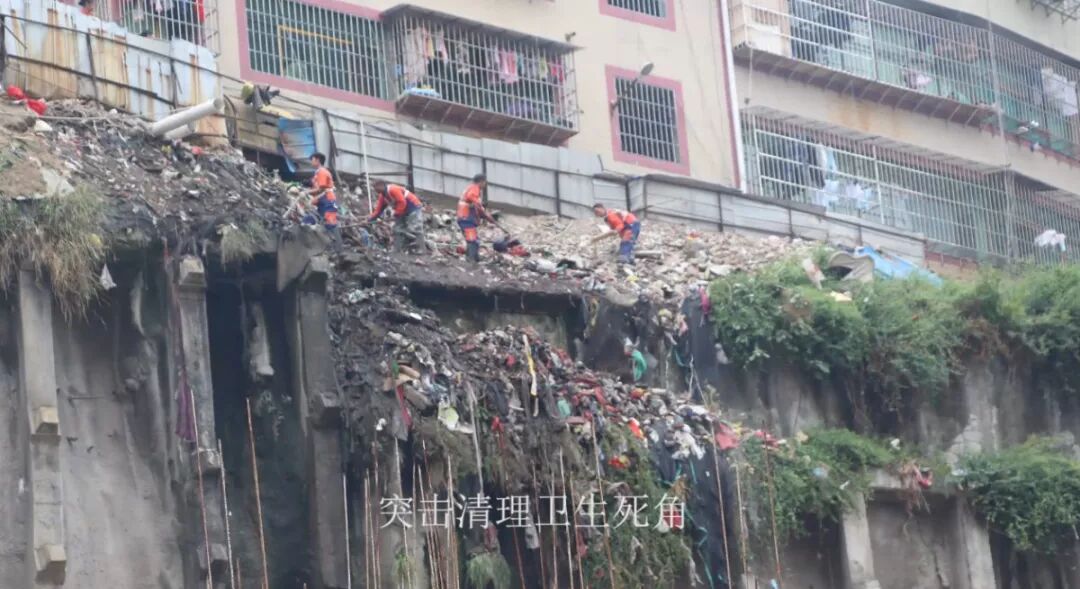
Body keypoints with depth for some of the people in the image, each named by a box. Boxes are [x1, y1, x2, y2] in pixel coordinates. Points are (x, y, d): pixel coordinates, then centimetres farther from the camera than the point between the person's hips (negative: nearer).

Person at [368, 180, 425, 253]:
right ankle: (397, 251, 13)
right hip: (403, 212, 10)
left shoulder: (393, 190, -24)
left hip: (414, 209, -10)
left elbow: (402, 202, -29)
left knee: (414, 230, -16)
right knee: (398, 231, 8)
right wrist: (371, 218, -2)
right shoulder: (382, 196, 6)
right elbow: (379, 209, 8)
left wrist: (397, 213, -23)